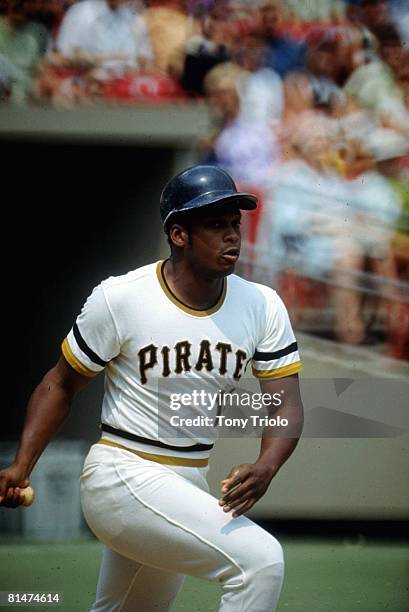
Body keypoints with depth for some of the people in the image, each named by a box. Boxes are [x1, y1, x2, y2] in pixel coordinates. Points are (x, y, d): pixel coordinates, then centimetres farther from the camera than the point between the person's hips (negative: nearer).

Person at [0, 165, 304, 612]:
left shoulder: (262, 306, -1)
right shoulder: (119, 298, -13)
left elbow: (286, 404, -6)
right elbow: (61, 383, -1)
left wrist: (265, 468, -28)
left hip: (188, 487, 7)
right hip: (122, 478, -7)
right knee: (260, 559, -25)